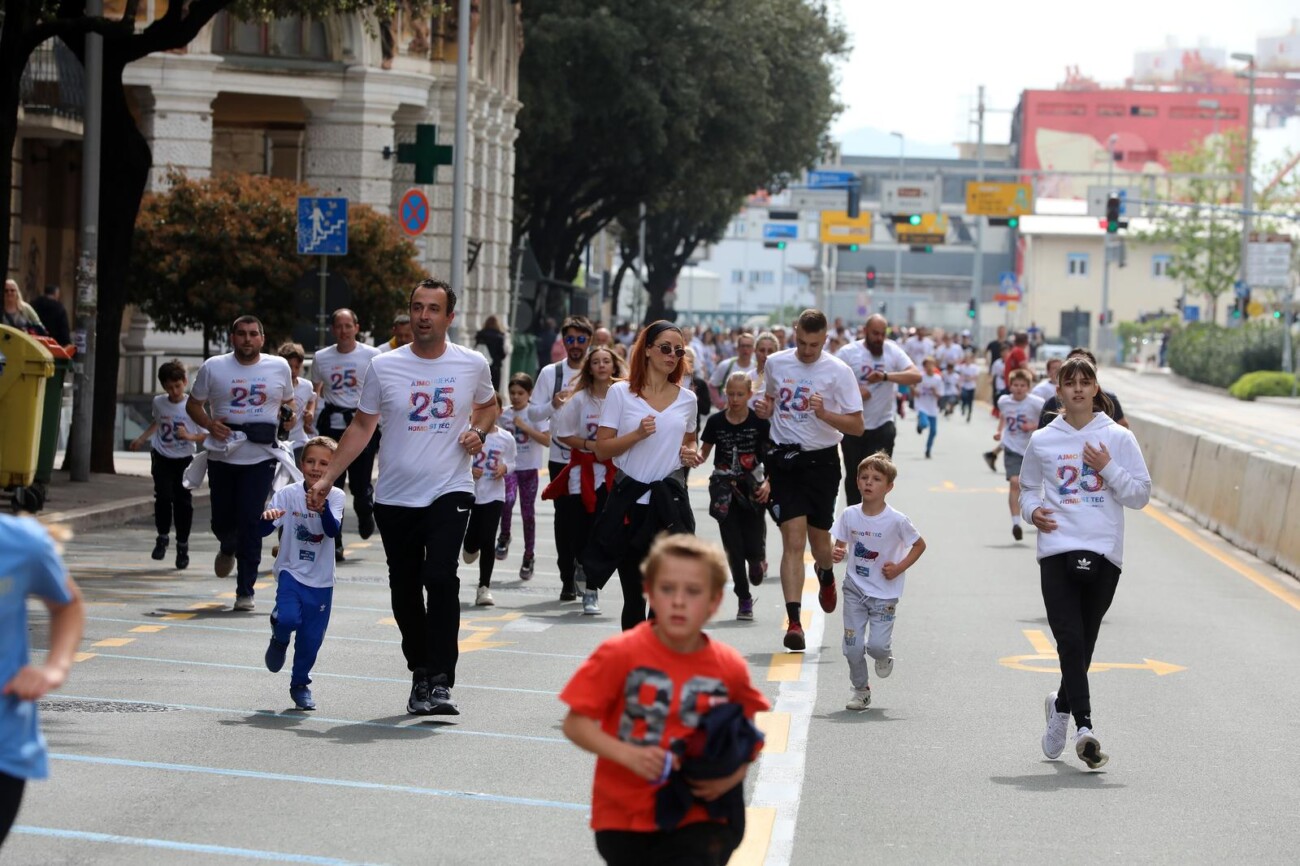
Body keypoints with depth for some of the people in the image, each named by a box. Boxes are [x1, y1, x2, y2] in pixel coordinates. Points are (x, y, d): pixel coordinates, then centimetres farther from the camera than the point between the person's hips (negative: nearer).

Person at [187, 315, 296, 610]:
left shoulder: (279, 367, 7)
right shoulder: (213, 368, 4)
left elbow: (288, 401, 21)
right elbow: (193, 404, 11)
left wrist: (287, 412, -3)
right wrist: (209, 424, -9)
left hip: (261, 456, -1)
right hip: (222, 455, 1)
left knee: (250, 522, -8)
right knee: (222, 520, 9)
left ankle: (245, 591, 0)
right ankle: (228, 549, 47)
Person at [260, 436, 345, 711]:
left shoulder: (335, 496, -6)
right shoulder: (288, 494, -7)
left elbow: (333, 530, -22)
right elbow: (264, 530, -10)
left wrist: (322, 509, -42)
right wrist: (267, 518, -34)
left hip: (321, 580, 1)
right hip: (291, 572, -1)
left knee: (312, 637, 5)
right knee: (289, 618, -25)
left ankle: (301, 684, 29)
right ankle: (279, 640, 11)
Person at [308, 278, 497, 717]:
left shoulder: (473, 365, 2)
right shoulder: (383, 367, 1)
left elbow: (488, 404, 22)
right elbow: (361, 427, 9)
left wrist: (478, 432, 0)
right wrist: (326, 479, 3)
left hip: (450, 492, -2)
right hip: (395, 498, 2)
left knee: (441, 577, -21)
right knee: (404, 591, 8)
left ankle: (440, 681, -20)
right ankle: (420, 675, 26)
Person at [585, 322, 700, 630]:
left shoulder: (687, 399, 10)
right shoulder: (620, 393, 1)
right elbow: (601, 449, -2)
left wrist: (691, 454, 4)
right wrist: (637, 434, -17)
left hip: (671, 503, 1)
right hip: (629, 502, -1)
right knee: (633, 595, 5)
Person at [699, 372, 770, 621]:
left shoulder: (759, 422, -6)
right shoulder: (716, 422, -2)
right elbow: (704, 452, 6)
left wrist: (768, 483, -12)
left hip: (752, 489, -1)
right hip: (725, 490, 1)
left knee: (754, 545, -5)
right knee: (733, 546, 1)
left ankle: (758, 558, 33)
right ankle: (743, 598, 12)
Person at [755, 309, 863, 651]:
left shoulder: (838, 371, -7)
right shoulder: (776, 363, 3)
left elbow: (856, 426, -7)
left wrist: (824, 413, -23)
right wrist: (765, 409, 0)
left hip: (822, 461, -1)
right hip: (784, 459, 1)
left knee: (818, 538, 12)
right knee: (794, 539, -12)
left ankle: (826, 575, 50)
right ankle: (793, 620, -17)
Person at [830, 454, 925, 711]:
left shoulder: (896, 520, -13)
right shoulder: (849, 515, -4)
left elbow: (919, 545, -1)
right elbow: (840, 546, 7)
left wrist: (899, 568, -11)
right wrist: (837, 554, -17)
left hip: (884, 593, -3)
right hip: (855, 589, 3)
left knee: (877, 644, -12)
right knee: (852, 646, -1)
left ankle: (885, 656, 25)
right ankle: (860, 690, 21)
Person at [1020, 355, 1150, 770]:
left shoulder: (1118, 438, 5)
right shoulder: (1042, 441, 9)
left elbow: (1141, 495, 5)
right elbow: (1028, 488, 23)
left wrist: (1108, 468, -9)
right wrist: (1032, 511, 1)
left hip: (1103, 553, 0)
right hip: (1057, 552, 0)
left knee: (1083, 644, 8)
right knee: (1071, 641, -14)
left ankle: (1062, 705, 35)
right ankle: (1084, 727, -19)